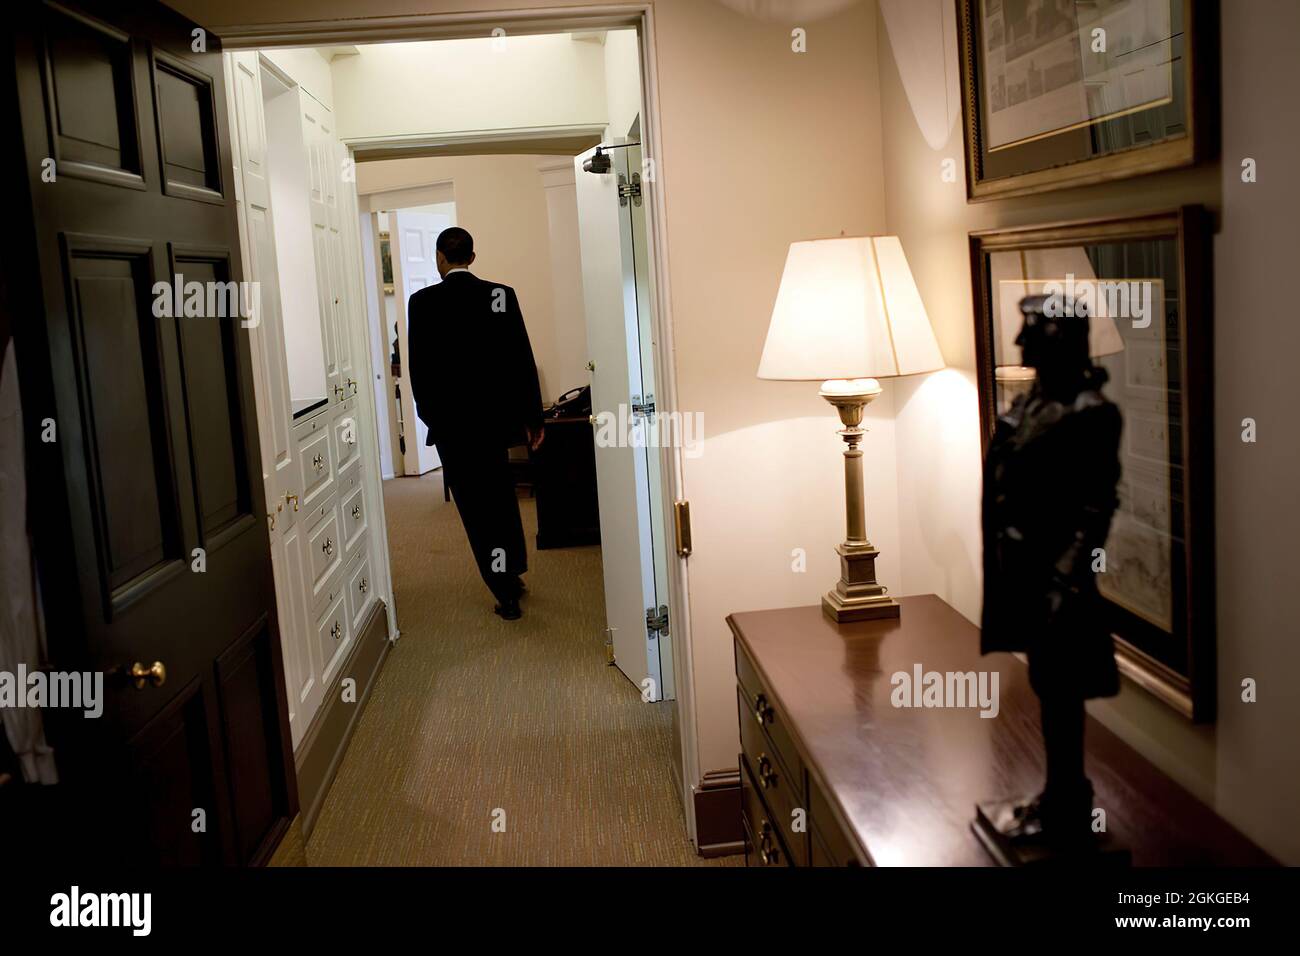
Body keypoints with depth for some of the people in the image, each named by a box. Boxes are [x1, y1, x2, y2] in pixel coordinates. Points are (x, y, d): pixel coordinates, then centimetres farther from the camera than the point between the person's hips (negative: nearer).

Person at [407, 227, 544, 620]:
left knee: (475, 504, 4)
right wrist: (533, 417, 3)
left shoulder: (423, 302, -8)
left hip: (450, 421, -3)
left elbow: (417, 366, -5)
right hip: (494, 414, 3)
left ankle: (507, 594, 5)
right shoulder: (501, 295, -4)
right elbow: (523, 360, -4)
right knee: (499, 496, 22)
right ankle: (512, 573, 32)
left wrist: (429, 414, 10)